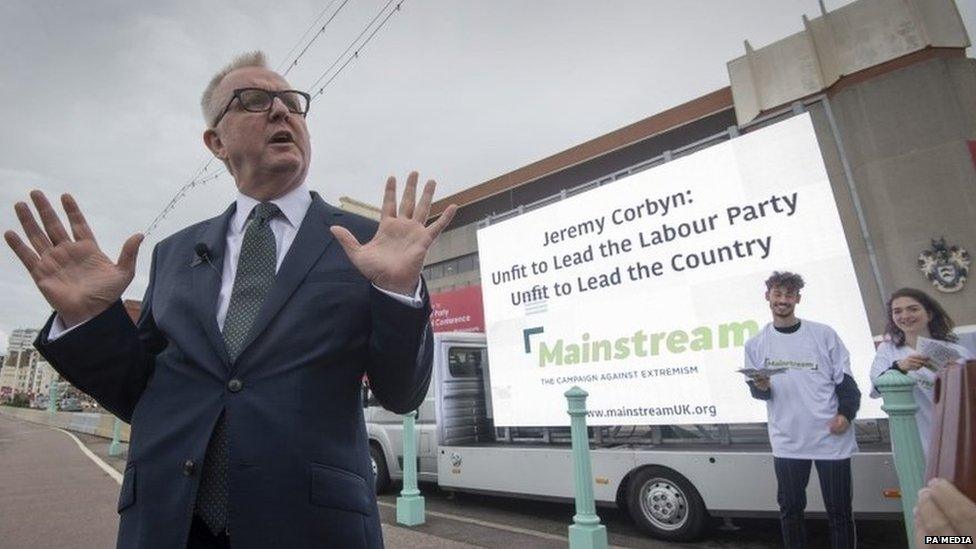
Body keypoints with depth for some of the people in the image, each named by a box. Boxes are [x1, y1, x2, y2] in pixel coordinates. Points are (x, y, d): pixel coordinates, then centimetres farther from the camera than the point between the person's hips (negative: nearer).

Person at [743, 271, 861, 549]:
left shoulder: (823, 334, 1)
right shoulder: (756, 344, 4)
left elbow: (845, 379, 3)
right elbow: (757, 391, 7)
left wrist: (846, 413, -10)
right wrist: (761, 387, -15)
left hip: (831, 438, -1)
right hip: (786, 442, 1)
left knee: (839, 510, 10)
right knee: (790, 508, 12)